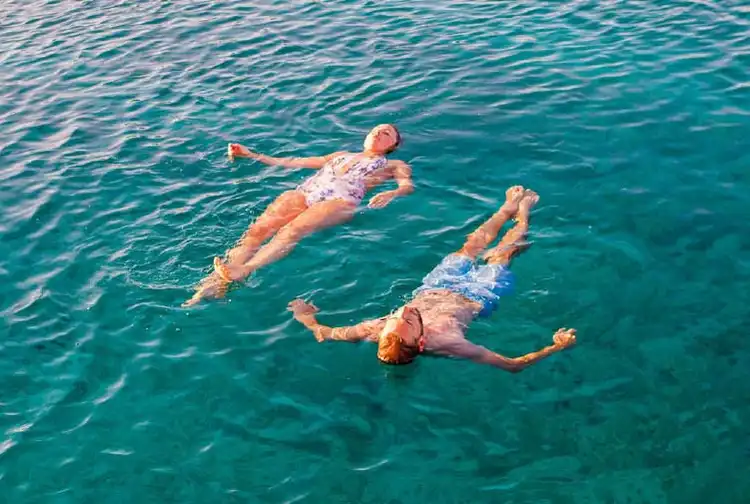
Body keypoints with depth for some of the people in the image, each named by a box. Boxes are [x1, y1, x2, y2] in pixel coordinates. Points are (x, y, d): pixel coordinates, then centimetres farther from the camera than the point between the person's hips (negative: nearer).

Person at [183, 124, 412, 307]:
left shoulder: (393, 165, 27)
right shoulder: (341, 155, 39)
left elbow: (408, 185, 6)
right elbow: (296, 162, 37)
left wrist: (390, 194, -19)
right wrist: (252, 155, 34)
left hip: (340, 199, -4)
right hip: (304, 192, 5)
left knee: (291, 231, -35)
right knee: (258, 229, -24)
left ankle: (242, 272, -57)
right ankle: (216, 283, -41)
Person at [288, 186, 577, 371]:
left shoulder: (378, 332, -40)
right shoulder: (445, 343, -48)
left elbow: (325, 333, -25)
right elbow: (514, 365, -44)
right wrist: (556, 347, -46)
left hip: (436, 288, 3)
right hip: (477, 296, -3)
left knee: (472, 246, 26)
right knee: (501, 254, 21)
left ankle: (510, 206, 56)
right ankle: (522, 211, 54)